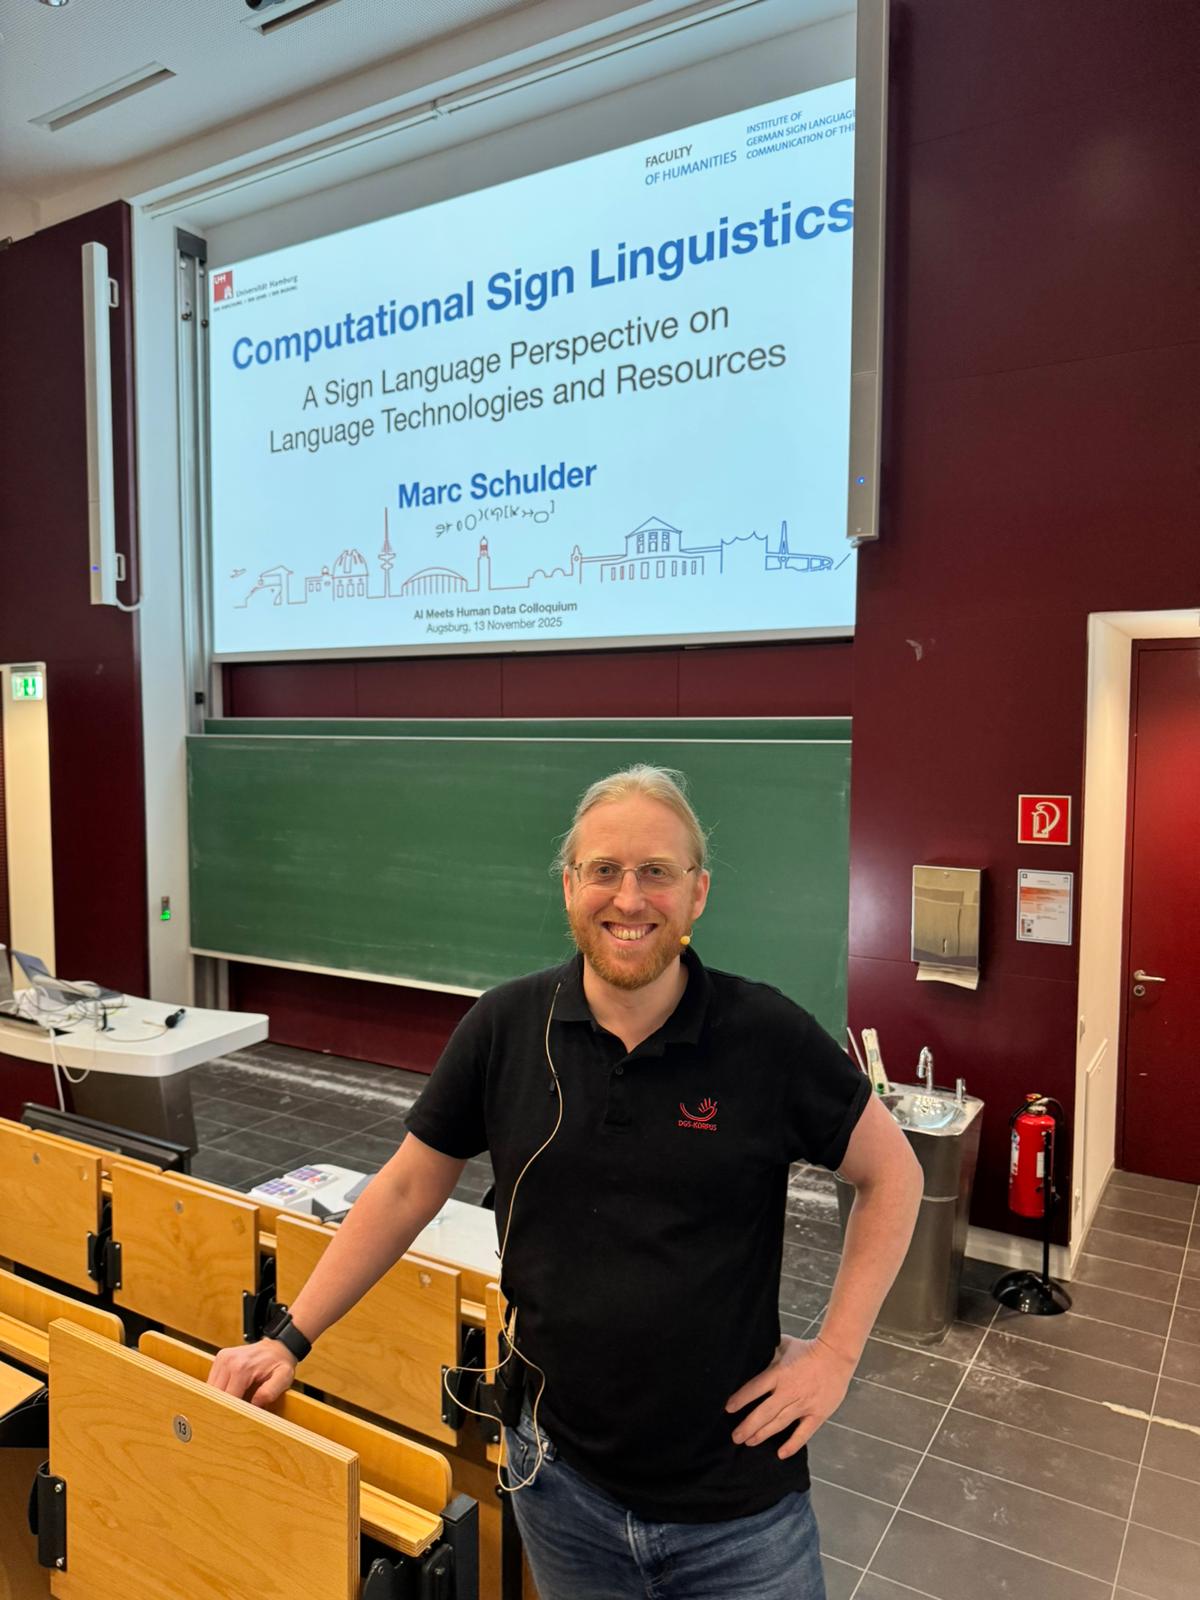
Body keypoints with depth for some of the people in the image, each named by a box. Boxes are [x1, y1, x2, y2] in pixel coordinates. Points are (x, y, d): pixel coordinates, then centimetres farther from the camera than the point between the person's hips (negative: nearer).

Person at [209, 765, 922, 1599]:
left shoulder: (770, 1036, -15)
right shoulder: (503, 1029, -10)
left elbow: (891, 1173, -2)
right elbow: (405, 1191, 1)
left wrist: (835, 1353, -6)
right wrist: (290, 1340, 2)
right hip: (562, 1480, 2)